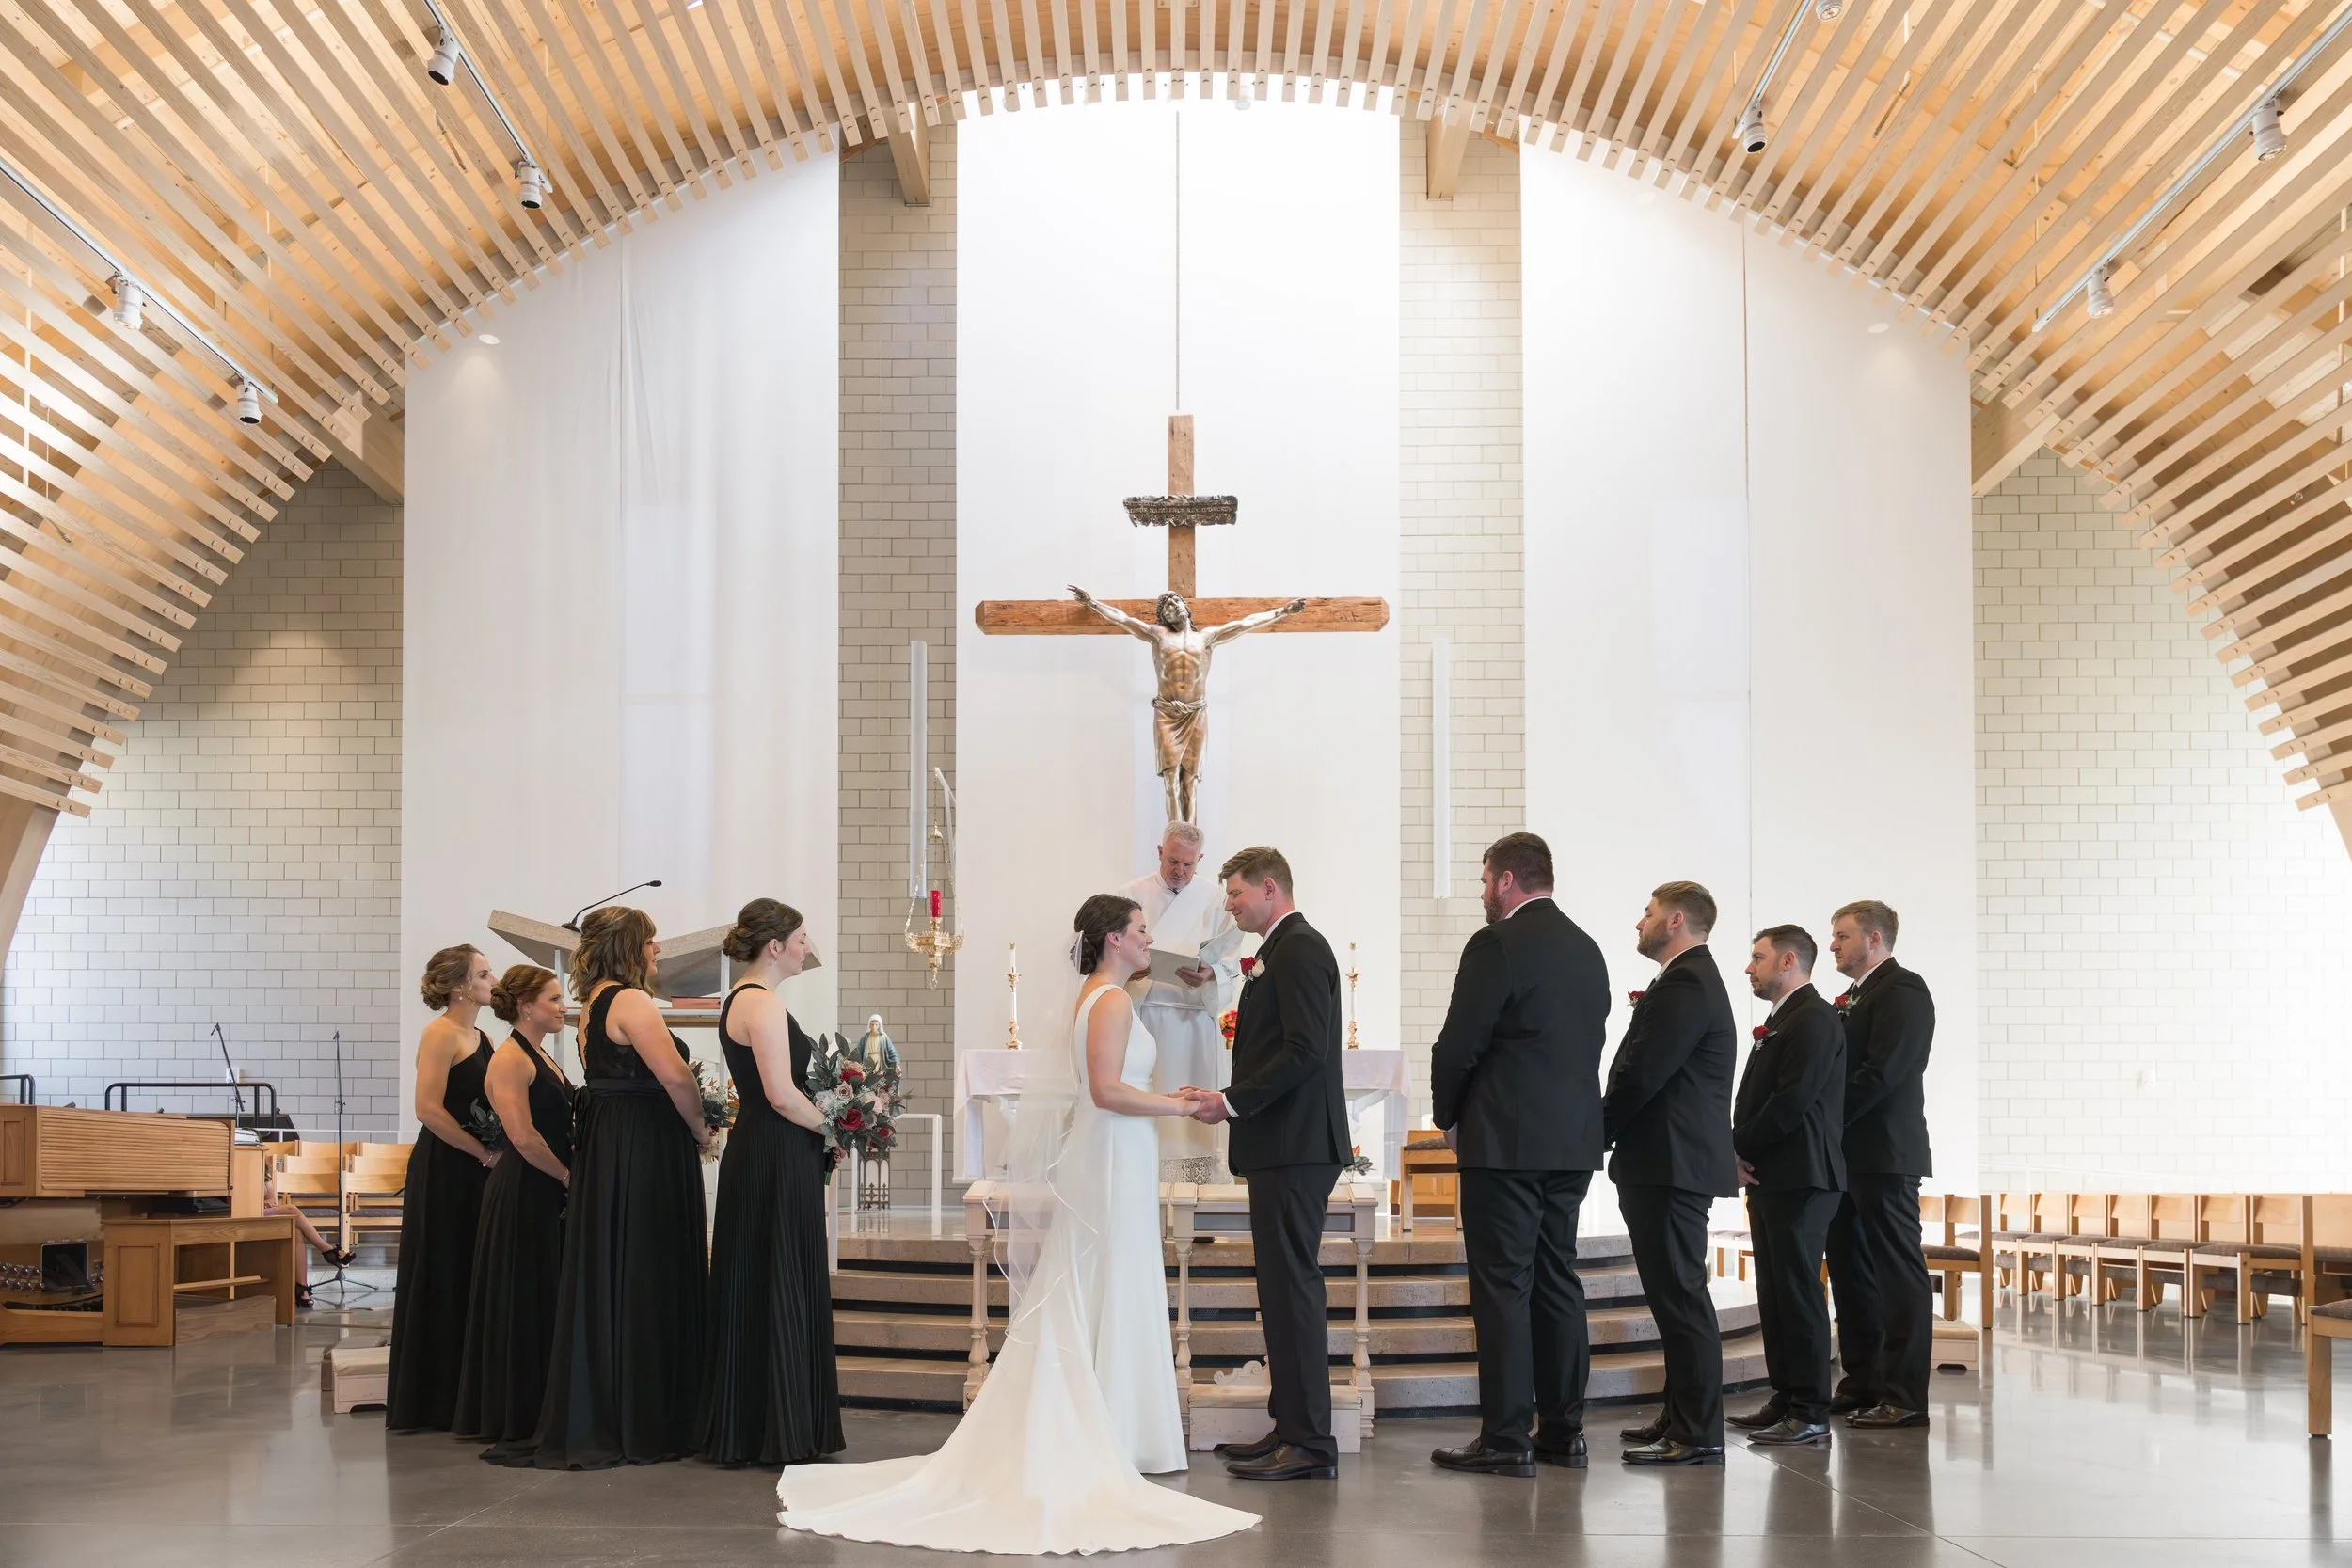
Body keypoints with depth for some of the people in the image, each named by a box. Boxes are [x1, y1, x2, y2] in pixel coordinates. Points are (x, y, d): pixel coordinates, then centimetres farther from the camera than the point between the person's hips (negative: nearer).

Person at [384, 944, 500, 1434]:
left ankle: (463, 1400, 16)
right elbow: (430, 1109, -19)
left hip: (475, 1175, 8)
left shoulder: (481, 1038, 15)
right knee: (440, 1283, -3)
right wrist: (485, 1153, -14)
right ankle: (429, 1403, 4)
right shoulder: (441, 1034, -11)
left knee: (472, 1283, 10)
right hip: (443, 1172, -8)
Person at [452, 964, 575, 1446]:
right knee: (519, 1301, -2)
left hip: (551, 1194, 9)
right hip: (522, 1194, -9)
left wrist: (571, 1176, 7)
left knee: (547, 1300, 11)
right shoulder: (510, 1058, -13)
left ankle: (541, 1408, 18)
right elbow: (524, 1137, -21)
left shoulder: (543, 1057, 16)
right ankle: (511, 1413, 5)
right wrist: (567, 1176, -11)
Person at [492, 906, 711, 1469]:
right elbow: (675, 1076, -23)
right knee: (642, 1282, -3)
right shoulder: (631, 1002, -14)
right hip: (645, 1150, -9)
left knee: (601, 1283, 12)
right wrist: (699, 1131, -8)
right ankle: (639, 1426, 2)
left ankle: (587, 1419, 17)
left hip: (602, 1147, 9)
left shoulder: (594, 1003, 16)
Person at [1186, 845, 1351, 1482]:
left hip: (1294, 1146, -11)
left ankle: (1310, 1443, -8)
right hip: (1283, 1148, 11)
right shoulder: (1284, 950, 20)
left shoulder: (1300, 949, -12)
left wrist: (1233, 1101, -17)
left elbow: (1306, 1049, -21)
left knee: (1293, 1287, -9)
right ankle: (1290, 1425, 18)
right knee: (1283, 1289, 12)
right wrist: (1235, 1102, 13)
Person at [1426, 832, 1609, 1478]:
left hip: (1506, 1140, -7)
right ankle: (1563, 1430, 15)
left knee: (1503, 1286, -4)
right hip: (1574, 1140, 8)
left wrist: (1449, 1117, 5)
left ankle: (1506, 1438, -3)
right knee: (1557, 1281, 12)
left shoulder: (1497, 946, -11)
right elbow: (1593, 1042, 14)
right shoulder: (1587, 950, 12)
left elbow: (1458, 1045, -12)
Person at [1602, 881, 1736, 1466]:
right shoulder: (1690, 980, 20)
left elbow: (1642, 1076, -19)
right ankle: (1683, 1417, 22)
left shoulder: (1686, 985, -14)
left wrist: (1597, 1132, -6)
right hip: (1672, 1161, 11)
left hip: (1671, 1163, -11)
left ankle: (1698, 1434, -8)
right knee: (1675, 1292, 15)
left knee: (1679, 1294, -9)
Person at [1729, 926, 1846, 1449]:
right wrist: (1740, 1151, 3)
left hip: (1800, 1178, -10)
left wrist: (1739, 1145, -11)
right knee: (1776, 1292, 13)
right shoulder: (1783, 1020, 20)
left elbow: (1794, 1100, -20)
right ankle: (1786, 1397, 19)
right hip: (1770, 1177, 10)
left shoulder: (1814, 1019, -12)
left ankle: (1810, 1415, -7)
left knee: (1798, 1292, -9)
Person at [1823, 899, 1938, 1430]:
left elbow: (1881, 1073, -19)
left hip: (1884, 1156, -10)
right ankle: (1862, 1384, 19)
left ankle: (1905, 1396, -5)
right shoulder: (1855, 997, 20)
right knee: (1850, 1272, 12)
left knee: (1900, 1275, -6)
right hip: (1847, 1157, 10)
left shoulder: (1902, 990, -9)